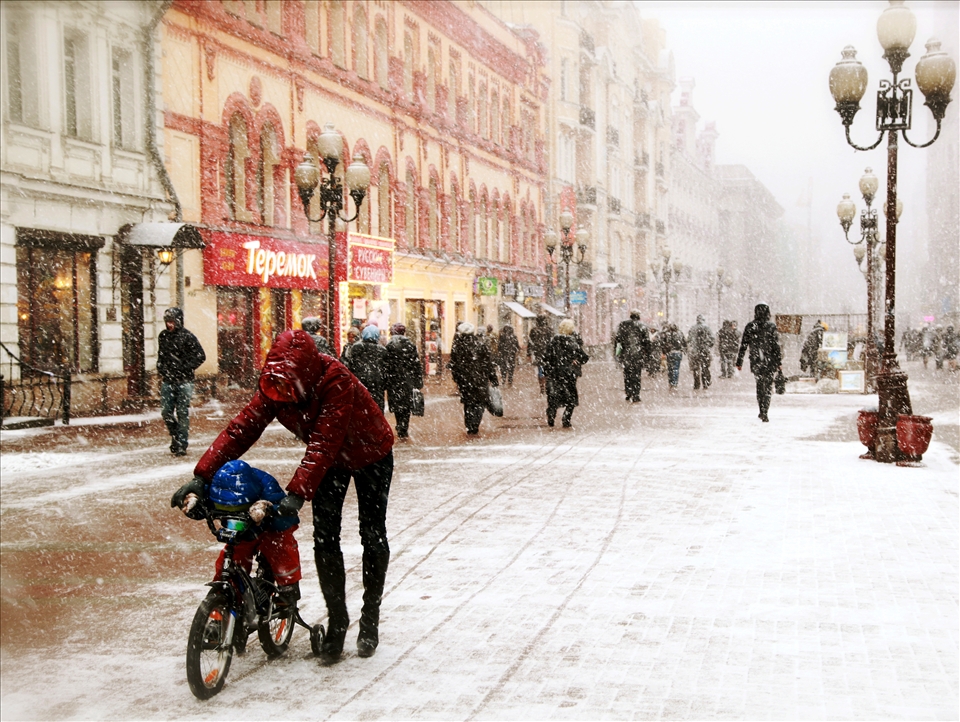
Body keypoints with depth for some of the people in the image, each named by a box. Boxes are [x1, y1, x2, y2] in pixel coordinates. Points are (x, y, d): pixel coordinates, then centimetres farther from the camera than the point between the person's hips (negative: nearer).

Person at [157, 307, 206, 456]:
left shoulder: (187, 336, -8)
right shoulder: (163, 336, 10)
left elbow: (201, 356, -6)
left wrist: (185, 368, -10)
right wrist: (161, 371, 11)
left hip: (184, 381, -5)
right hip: (167, 381, 5)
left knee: (182, 413, -3)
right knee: (166, 412, 4)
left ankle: (181, 444, 2)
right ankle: (176, 436, 24)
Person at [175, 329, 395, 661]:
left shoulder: (336, 381, -39)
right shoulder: (273, 386, -22)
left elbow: (325, 442, -44)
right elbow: (243, 427, -27)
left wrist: (298, 491, -53)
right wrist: (203, 474, -37)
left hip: (370, 455, -5)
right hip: (328, 460, 5)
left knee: (372, 536, 1)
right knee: (324, 537, -4)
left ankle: (370, 618, 15)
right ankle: (337, 619, 7)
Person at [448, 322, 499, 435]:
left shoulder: (456, 345, -3)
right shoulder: (481, 343, -5)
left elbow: (453, 364, 2)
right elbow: (489, 361, -2)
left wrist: (456, 379, 14)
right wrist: (493, 379, 4)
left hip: (464, 379, 1)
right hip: (481, 378, -1)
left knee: (468, 403, 13)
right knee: (480, 402, 8)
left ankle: (470, 428, 12)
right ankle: (474, 427, -5)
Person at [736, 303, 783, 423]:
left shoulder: (749, 327, 0)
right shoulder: (771, 326, -6)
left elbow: (743, 346, 2)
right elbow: (776, 346, -8)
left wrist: (739, 362, 7)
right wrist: (779, 362, -3)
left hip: (755, 362, 3)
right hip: (770, 362, -3)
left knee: (760, 385, 19)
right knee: (767, 387, 2)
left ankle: (762, 411, 23)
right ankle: (764, 412, -8)